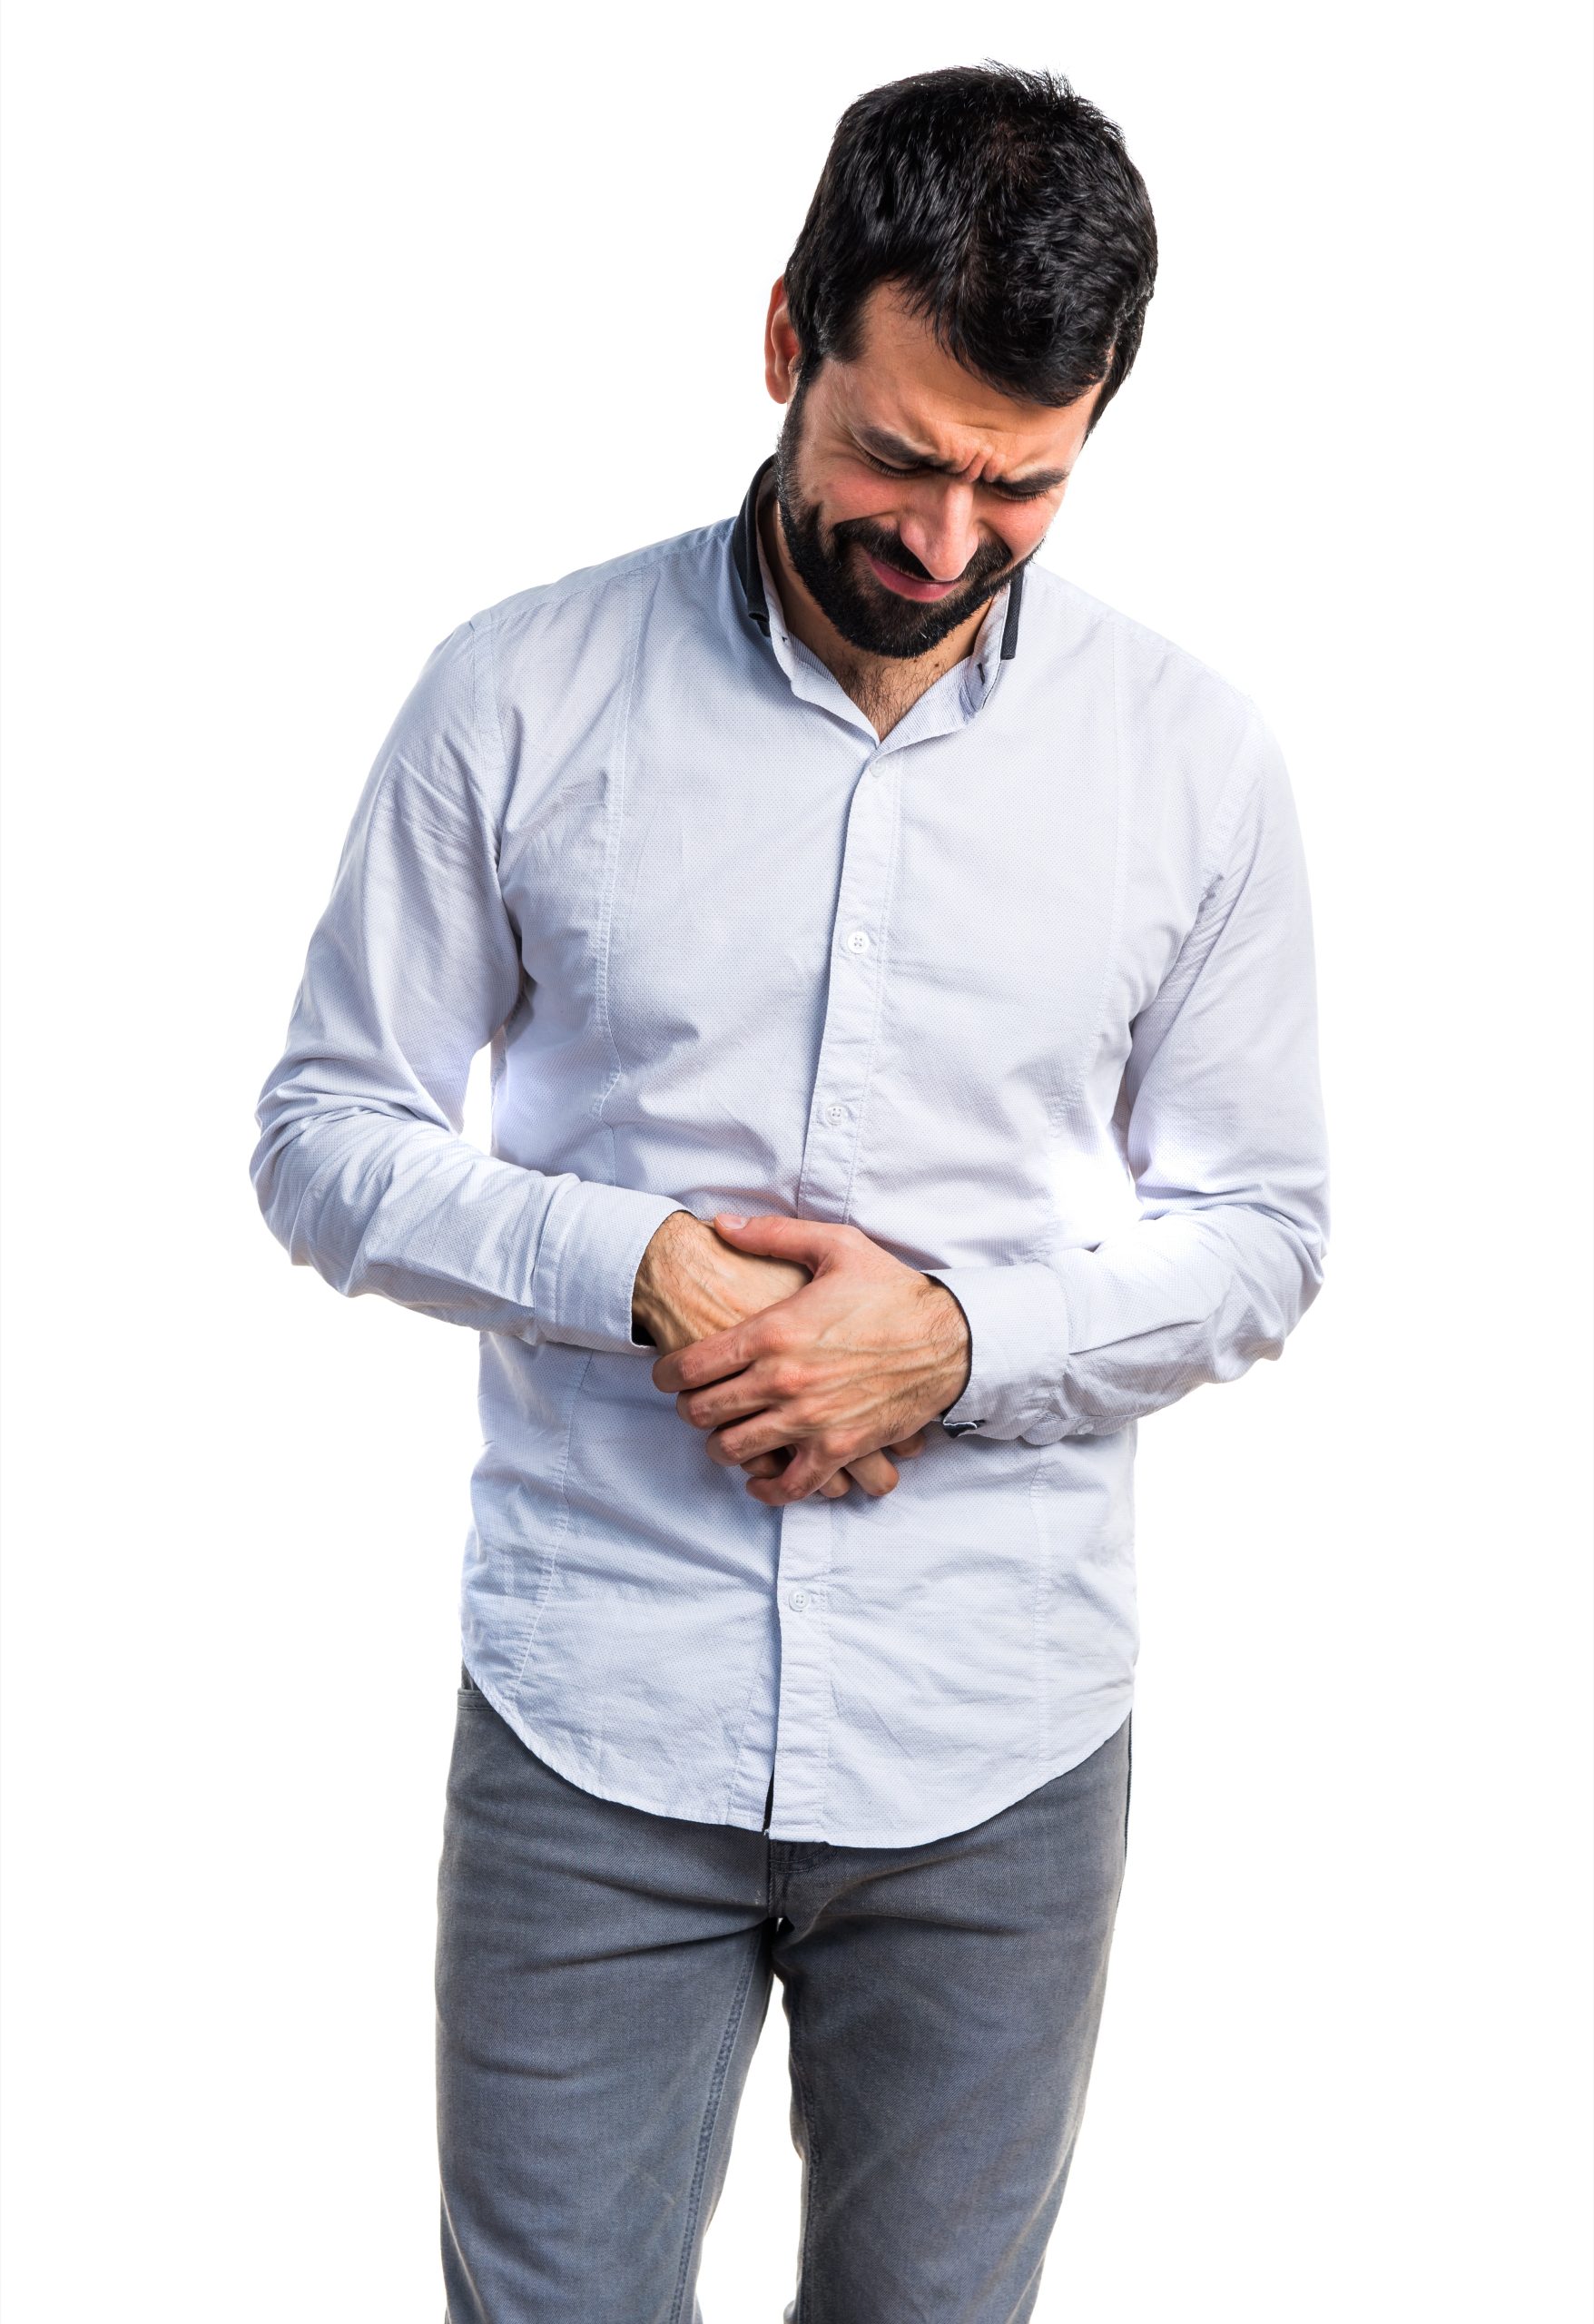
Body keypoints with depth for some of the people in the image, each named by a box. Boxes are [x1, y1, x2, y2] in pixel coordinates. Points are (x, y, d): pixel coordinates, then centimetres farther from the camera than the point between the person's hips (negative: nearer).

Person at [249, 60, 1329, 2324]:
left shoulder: (1194, 755, -2)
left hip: (999, 1752, 2)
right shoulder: (521, 693, -6)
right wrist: (634, 1269, -17)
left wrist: (962, 1346, -14)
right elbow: (329, 1139, -1)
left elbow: (1263, 1230, 3)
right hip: (589, 1721, -1)